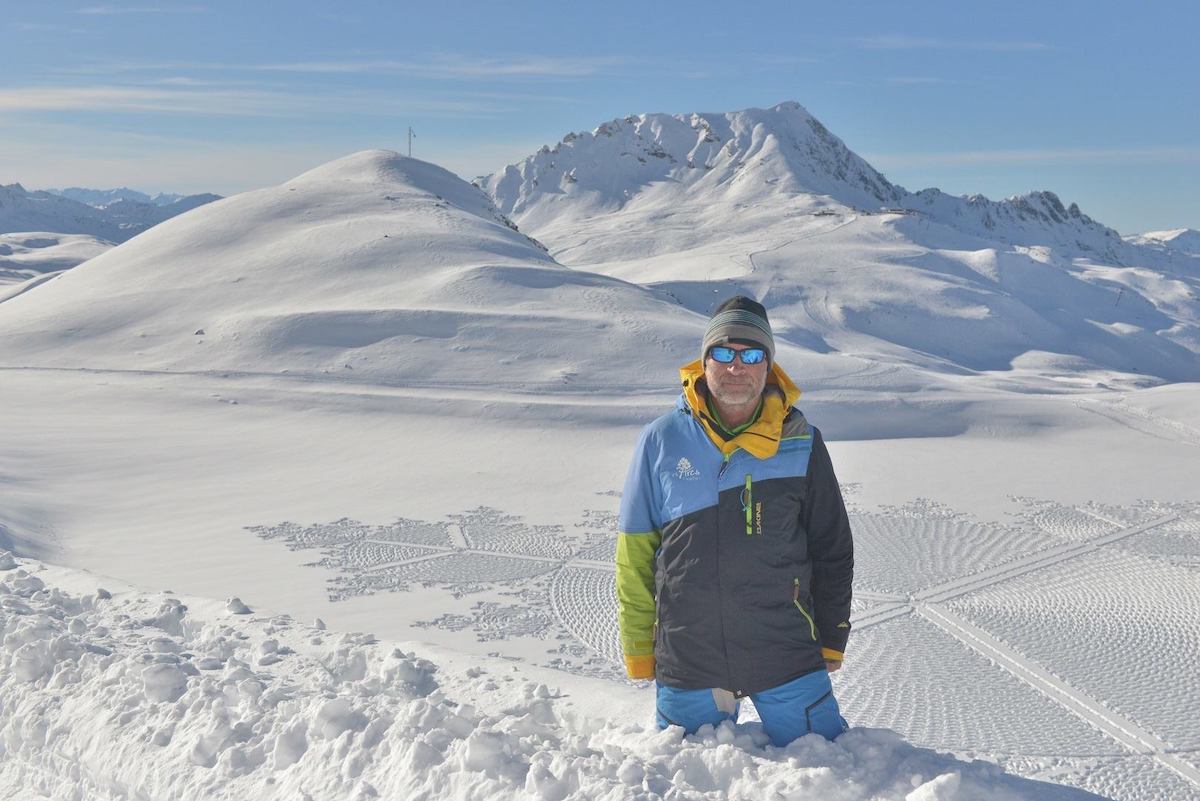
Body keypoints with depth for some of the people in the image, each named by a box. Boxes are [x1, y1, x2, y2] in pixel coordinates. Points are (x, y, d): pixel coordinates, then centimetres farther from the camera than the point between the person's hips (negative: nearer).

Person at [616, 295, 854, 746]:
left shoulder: (800, 443, 0)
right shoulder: (661, 440, -1)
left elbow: (833, 549, 9)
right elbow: (634, 555, 4)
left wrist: (831, 640, 9)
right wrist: (639, 650, 4)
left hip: (787, 657, 0)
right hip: (685, 663, 0)